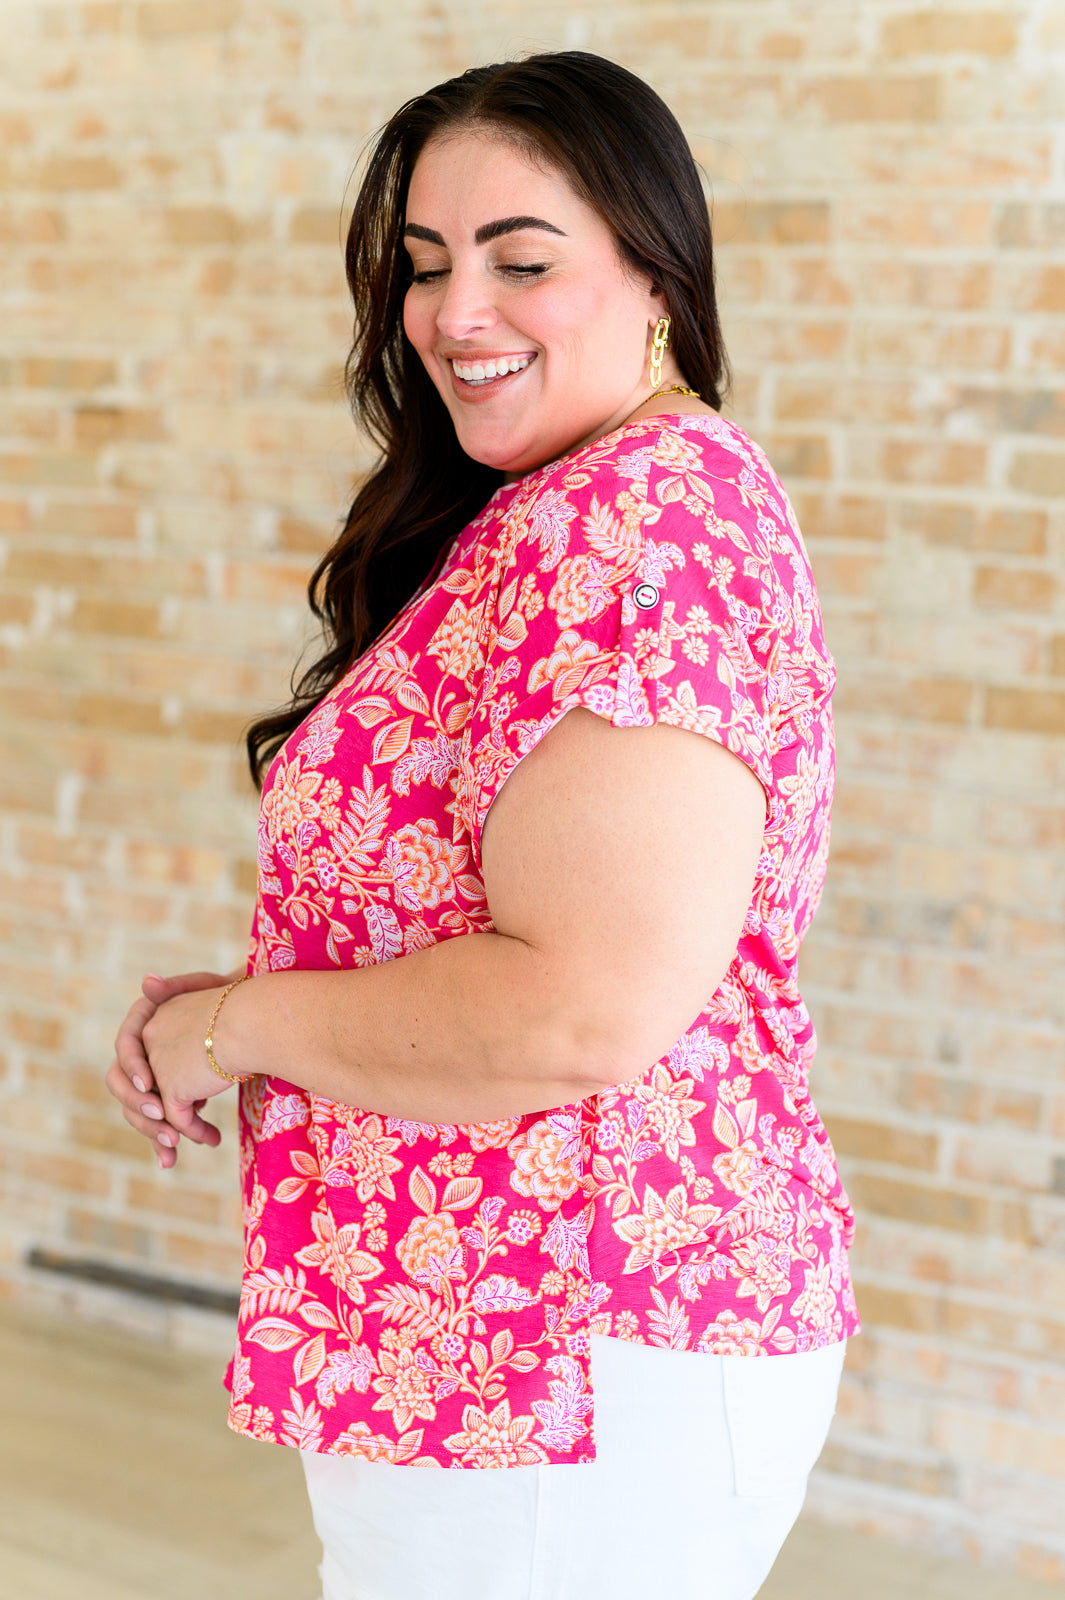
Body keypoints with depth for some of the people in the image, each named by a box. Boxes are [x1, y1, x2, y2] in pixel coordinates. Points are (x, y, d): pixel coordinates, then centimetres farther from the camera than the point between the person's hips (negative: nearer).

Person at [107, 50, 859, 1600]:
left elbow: (585, 1015, -28)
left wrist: (238, 1022, -14)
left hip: (573, 1387, -10)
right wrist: (238, 1013, 4)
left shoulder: (636, 522, -20)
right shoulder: (535, 526, 13)